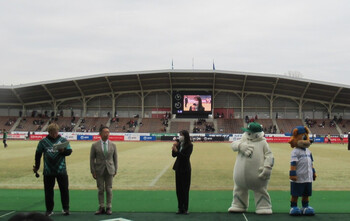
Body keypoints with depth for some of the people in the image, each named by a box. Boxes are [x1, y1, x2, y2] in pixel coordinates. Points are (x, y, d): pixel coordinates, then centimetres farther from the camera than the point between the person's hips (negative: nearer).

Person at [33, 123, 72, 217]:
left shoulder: (63, 140, 0)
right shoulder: (43, 142, 1)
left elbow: (69, 151, 0)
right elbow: (38, 154, 10)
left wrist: (63, 151, -22)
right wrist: (37, 166, 14)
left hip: (61, 170, 0)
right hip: (48, 170, 0)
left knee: (64, 189, 3)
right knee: (48, 191, 6)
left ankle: (65, 209, 13)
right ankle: (49, 210, 16)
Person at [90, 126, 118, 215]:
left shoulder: (113, 145, 4)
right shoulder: (95, 145, -1)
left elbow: (115, 158, 8)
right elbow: (92, 159, 1)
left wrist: (115, 170, 4)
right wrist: (93, 171, -4)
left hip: (109, 170, 1)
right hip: (99, 171, -1)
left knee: (109, 189, 3)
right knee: (100, 190, 3)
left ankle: (109, 208, 10)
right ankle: (101, 208, 11)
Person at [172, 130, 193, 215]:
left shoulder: (189, 145, -10)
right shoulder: (179, 144, 4)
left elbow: (186, 156, -20)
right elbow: (174, 155, 4)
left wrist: (177, 151, -25)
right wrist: (174, 148, -12)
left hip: (185, 169, -5)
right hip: (178, 167, 5)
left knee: (185, 189, -1)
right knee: (178, 189, 7)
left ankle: (185, 208, 6)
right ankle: (180, 208, 14)